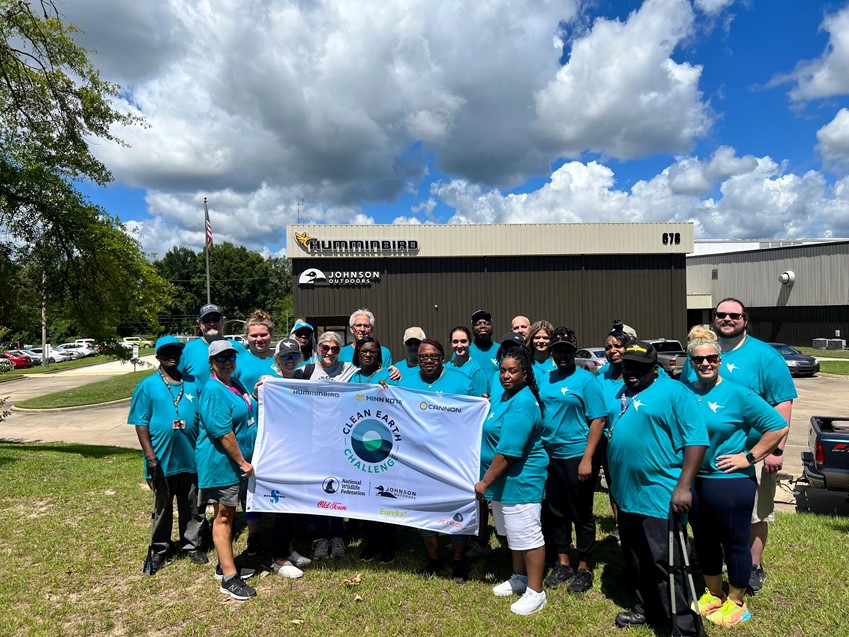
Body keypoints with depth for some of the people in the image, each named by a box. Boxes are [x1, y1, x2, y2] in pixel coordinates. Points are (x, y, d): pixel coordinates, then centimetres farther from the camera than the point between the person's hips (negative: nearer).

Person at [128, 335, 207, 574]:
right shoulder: (147, 386, -2)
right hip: (162, 460, -2)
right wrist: (150, 456, -11)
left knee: (193, 508, 13)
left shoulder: (193, 384, 4)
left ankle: (193, 545, 29)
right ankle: (159, 550, 30)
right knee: (162, 508, 14)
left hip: (192, 459, 2)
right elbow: (141, 423, -5)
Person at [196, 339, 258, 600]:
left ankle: (226, 564, 33)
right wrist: (243, 462, -20)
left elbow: (249, 411, 26)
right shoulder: (213, 391, -21)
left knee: (229, 514, 19)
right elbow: (223, 433, -25)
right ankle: (229, 578, 9)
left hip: (235, 462, 9)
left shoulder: (235, 383, 7)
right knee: (223, 518, 0)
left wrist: (257, 394, 8)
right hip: (221, 464, -9)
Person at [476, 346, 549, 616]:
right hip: (503, 479, 10)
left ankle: (535, 592, 17)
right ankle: (519, 577, 39)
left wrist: (484, 482, -22)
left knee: (527, 535, 2)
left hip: (521, 480, -10)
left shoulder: (522, 403, -24)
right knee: (513, 532, 22)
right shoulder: (504, 395, 8)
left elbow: (508, 451, -27)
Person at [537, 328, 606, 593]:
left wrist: (587, 459, -17)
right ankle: (562, 564, 31)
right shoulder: (543, 379, 7)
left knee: (581, 514, 8)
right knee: (555, 512, 15)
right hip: (549, 455, 5)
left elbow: (598, 420, -12)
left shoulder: (585, 380, -9)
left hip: (577, 456, -5)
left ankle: (583, 569, 24)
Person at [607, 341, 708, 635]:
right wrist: (614, 482, 21)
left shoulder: (673, 392, -13)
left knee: (664, 563, -1)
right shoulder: (620, 395, 12)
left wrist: (683, 486, -23)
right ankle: (647, 609, 38)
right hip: (626, 494, 8)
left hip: (659, 496, -8)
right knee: (636, 560, 20)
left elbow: (696, 440, -18)